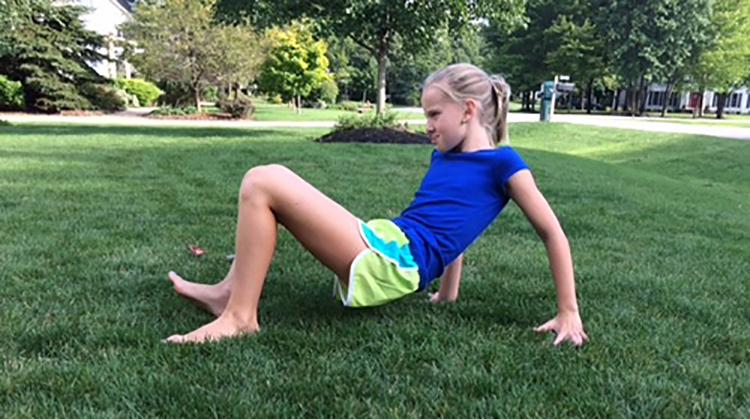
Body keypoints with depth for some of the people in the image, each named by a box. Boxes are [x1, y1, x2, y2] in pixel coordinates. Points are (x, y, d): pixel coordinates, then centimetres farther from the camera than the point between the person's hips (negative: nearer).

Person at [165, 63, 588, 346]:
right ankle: (230, 291, 9)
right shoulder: (444, 157, 20)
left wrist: (569, 313, 0)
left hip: (395, 264, -9)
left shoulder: (501, 162, -3)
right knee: (266, 181, 14)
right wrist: (449, 292, 30)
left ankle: (239, 317, -10)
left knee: (262, 183, -15)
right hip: (379, 246, 9)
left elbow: (553, 232, -1)